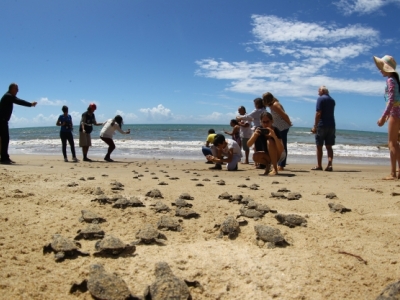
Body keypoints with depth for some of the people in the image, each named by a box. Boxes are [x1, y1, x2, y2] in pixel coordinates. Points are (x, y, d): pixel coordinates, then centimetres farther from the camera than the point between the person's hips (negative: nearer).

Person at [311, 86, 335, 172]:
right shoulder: (332, 100, 14)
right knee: (329, 147, 6)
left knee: (319, 146, 1)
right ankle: (329, 165, -2)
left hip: (322, 125, -6)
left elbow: (318, 113, -13)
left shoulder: (320, 99, -6)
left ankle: (319, 165, 4)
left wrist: (315, 126, -12)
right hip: (331, 126, 6)